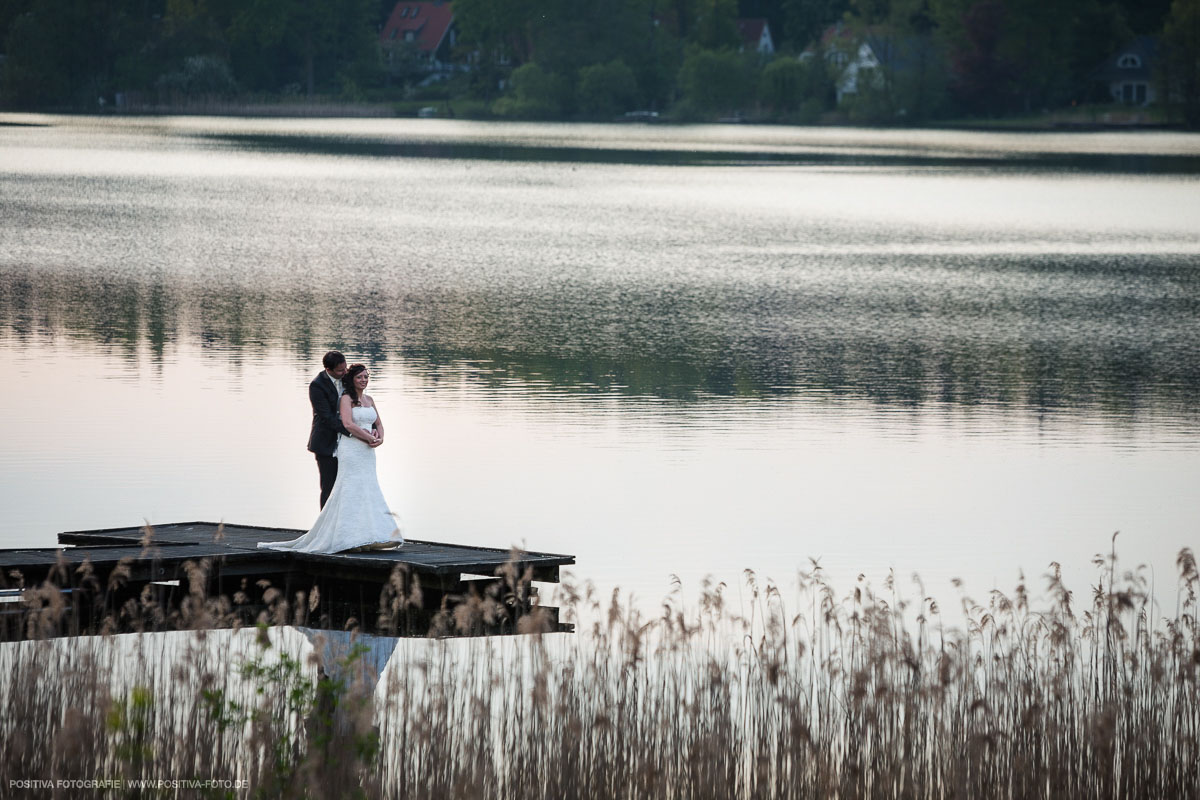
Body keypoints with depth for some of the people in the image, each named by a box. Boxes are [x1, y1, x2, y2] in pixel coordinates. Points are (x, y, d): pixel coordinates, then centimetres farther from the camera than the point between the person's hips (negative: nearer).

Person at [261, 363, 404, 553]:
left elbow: (378, 423, 19)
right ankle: (350, 539, -10)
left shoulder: (369, 400, 16)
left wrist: (379, 437, -2)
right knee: (353, 491, -10)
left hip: (367, 452, 7)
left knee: (367, 492, 4)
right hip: (351, 450, -7)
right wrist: (369, 437, -14)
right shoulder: (346, 398, -5)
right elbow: (348, 424, -17)